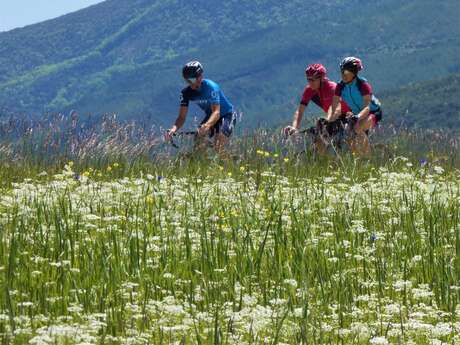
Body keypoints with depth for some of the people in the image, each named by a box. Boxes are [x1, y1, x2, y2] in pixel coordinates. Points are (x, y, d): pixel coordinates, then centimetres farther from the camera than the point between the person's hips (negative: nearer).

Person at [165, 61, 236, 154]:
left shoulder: (211, 87, -31)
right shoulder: (186, 93, -15)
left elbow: (216, 112, -41)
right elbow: (182, 117, -18)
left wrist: (207, 125, -61)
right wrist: (173, 129, -41)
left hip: (227, 115, -6)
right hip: (210, 116, 6)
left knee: (218, 147, -25)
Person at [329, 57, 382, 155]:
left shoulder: (363, 84, -28)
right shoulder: (340, 86, -14)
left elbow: (367, 107, -38)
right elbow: (334, 109, -16)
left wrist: (357, 117, -58)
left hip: (373, 112, -6)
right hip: (357, 115, 6)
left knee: (358, 127, -36)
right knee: (354, 148, 0)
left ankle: (367, 154, -24)